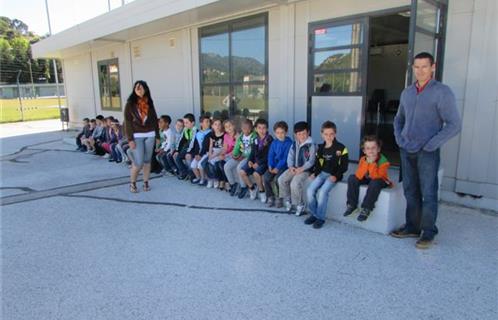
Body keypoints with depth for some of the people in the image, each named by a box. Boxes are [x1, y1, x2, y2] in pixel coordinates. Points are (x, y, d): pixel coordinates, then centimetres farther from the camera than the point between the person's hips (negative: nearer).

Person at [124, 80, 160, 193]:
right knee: (138, 162, -7)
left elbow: (154, 119, 11)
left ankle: (146, 183, 18)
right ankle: (132, 183, 14)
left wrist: (157, 136, 9)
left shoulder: (149, 103, 7)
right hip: (137, 136, -3)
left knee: (147, 161, 7)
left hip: (150, 135, 3)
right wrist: (130, 139, -11)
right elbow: (127, 122, -4)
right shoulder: (130, 104, -2)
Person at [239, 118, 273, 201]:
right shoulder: (256, 139, 11)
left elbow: (268, 155, -13)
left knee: (256, 173, -32)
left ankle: (262, 191, -6)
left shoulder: (269, 140, -8)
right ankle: (252, 188, 11)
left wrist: (258, 163, -17)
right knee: (242, 172, -12)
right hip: (254, 161, 6)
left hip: (264, 162, -6)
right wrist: (250, 160, -4)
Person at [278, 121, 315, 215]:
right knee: (281, 179, -12)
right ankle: (288, 201, 6)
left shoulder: (311, 145, -10)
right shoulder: (294, 145, 9)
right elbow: (290, 157, 9)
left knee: (294, 184, -28)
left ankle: (300, 205, -6)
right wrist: (291, 167, -9)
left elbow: (311, 161, -13)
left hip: (305, 170, -7)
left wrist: (301, 169, -20)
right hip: (294, 168, 7)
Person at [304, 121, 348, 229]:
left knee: (322, 192, -28)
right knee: (310, 190, -16)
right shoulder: (320, 148, 11)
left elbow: (344, 166, -6)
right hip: (322, 173, 5)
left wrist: (336, 176, -17)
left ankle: (320, 218, -11)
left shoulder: (341, 148, -5)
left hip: (334, 175, -5)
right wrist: (315, 173, -2)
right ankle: (314, 214, 3)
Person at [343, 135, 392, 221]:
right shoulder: (363, 159, -11)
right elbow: (358, 176, -21)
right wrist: (367, 162, -28)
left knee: (375, 183, -38)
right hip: (367, 179, 5)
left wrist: (372, 163, -37)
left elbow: (376, 177, -33)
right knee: (352, 178, -17)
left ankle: (366, 208, -24)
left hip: (381, 181, -5)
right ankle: (352, 204, -7)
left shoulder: (383, 161, -23)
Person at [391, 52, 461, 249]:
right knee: (410, 191, 11)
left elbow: (454, 124, -10)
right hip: (407, 151, 5)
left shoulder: (442, 92, -6)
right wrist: (399, 139, 8)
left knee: (428, 193, -1)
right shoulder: (407, 92, 12)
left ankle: (428, 232, 12)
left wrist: (430, 145, -13)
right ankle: (412, 227, 22)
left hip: (427, 152, -5)